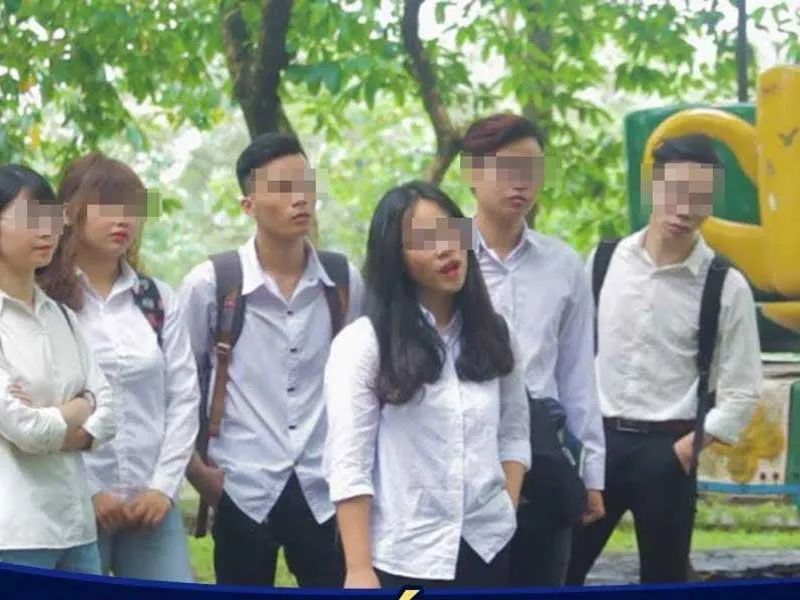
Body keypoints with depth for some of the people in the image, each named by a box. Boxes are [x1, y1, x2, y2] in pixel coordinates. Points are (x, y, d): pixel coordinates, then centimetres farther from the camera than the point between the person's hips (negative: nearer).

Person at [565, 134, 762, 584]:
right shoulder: (603, 262, 1)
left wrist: (685, 449, -10)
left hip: (668, 450, -2)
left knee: (664, 584, 7)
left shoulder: (726, 286, -6)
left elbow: (742, 392, -5)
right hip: (596, 439, 2)